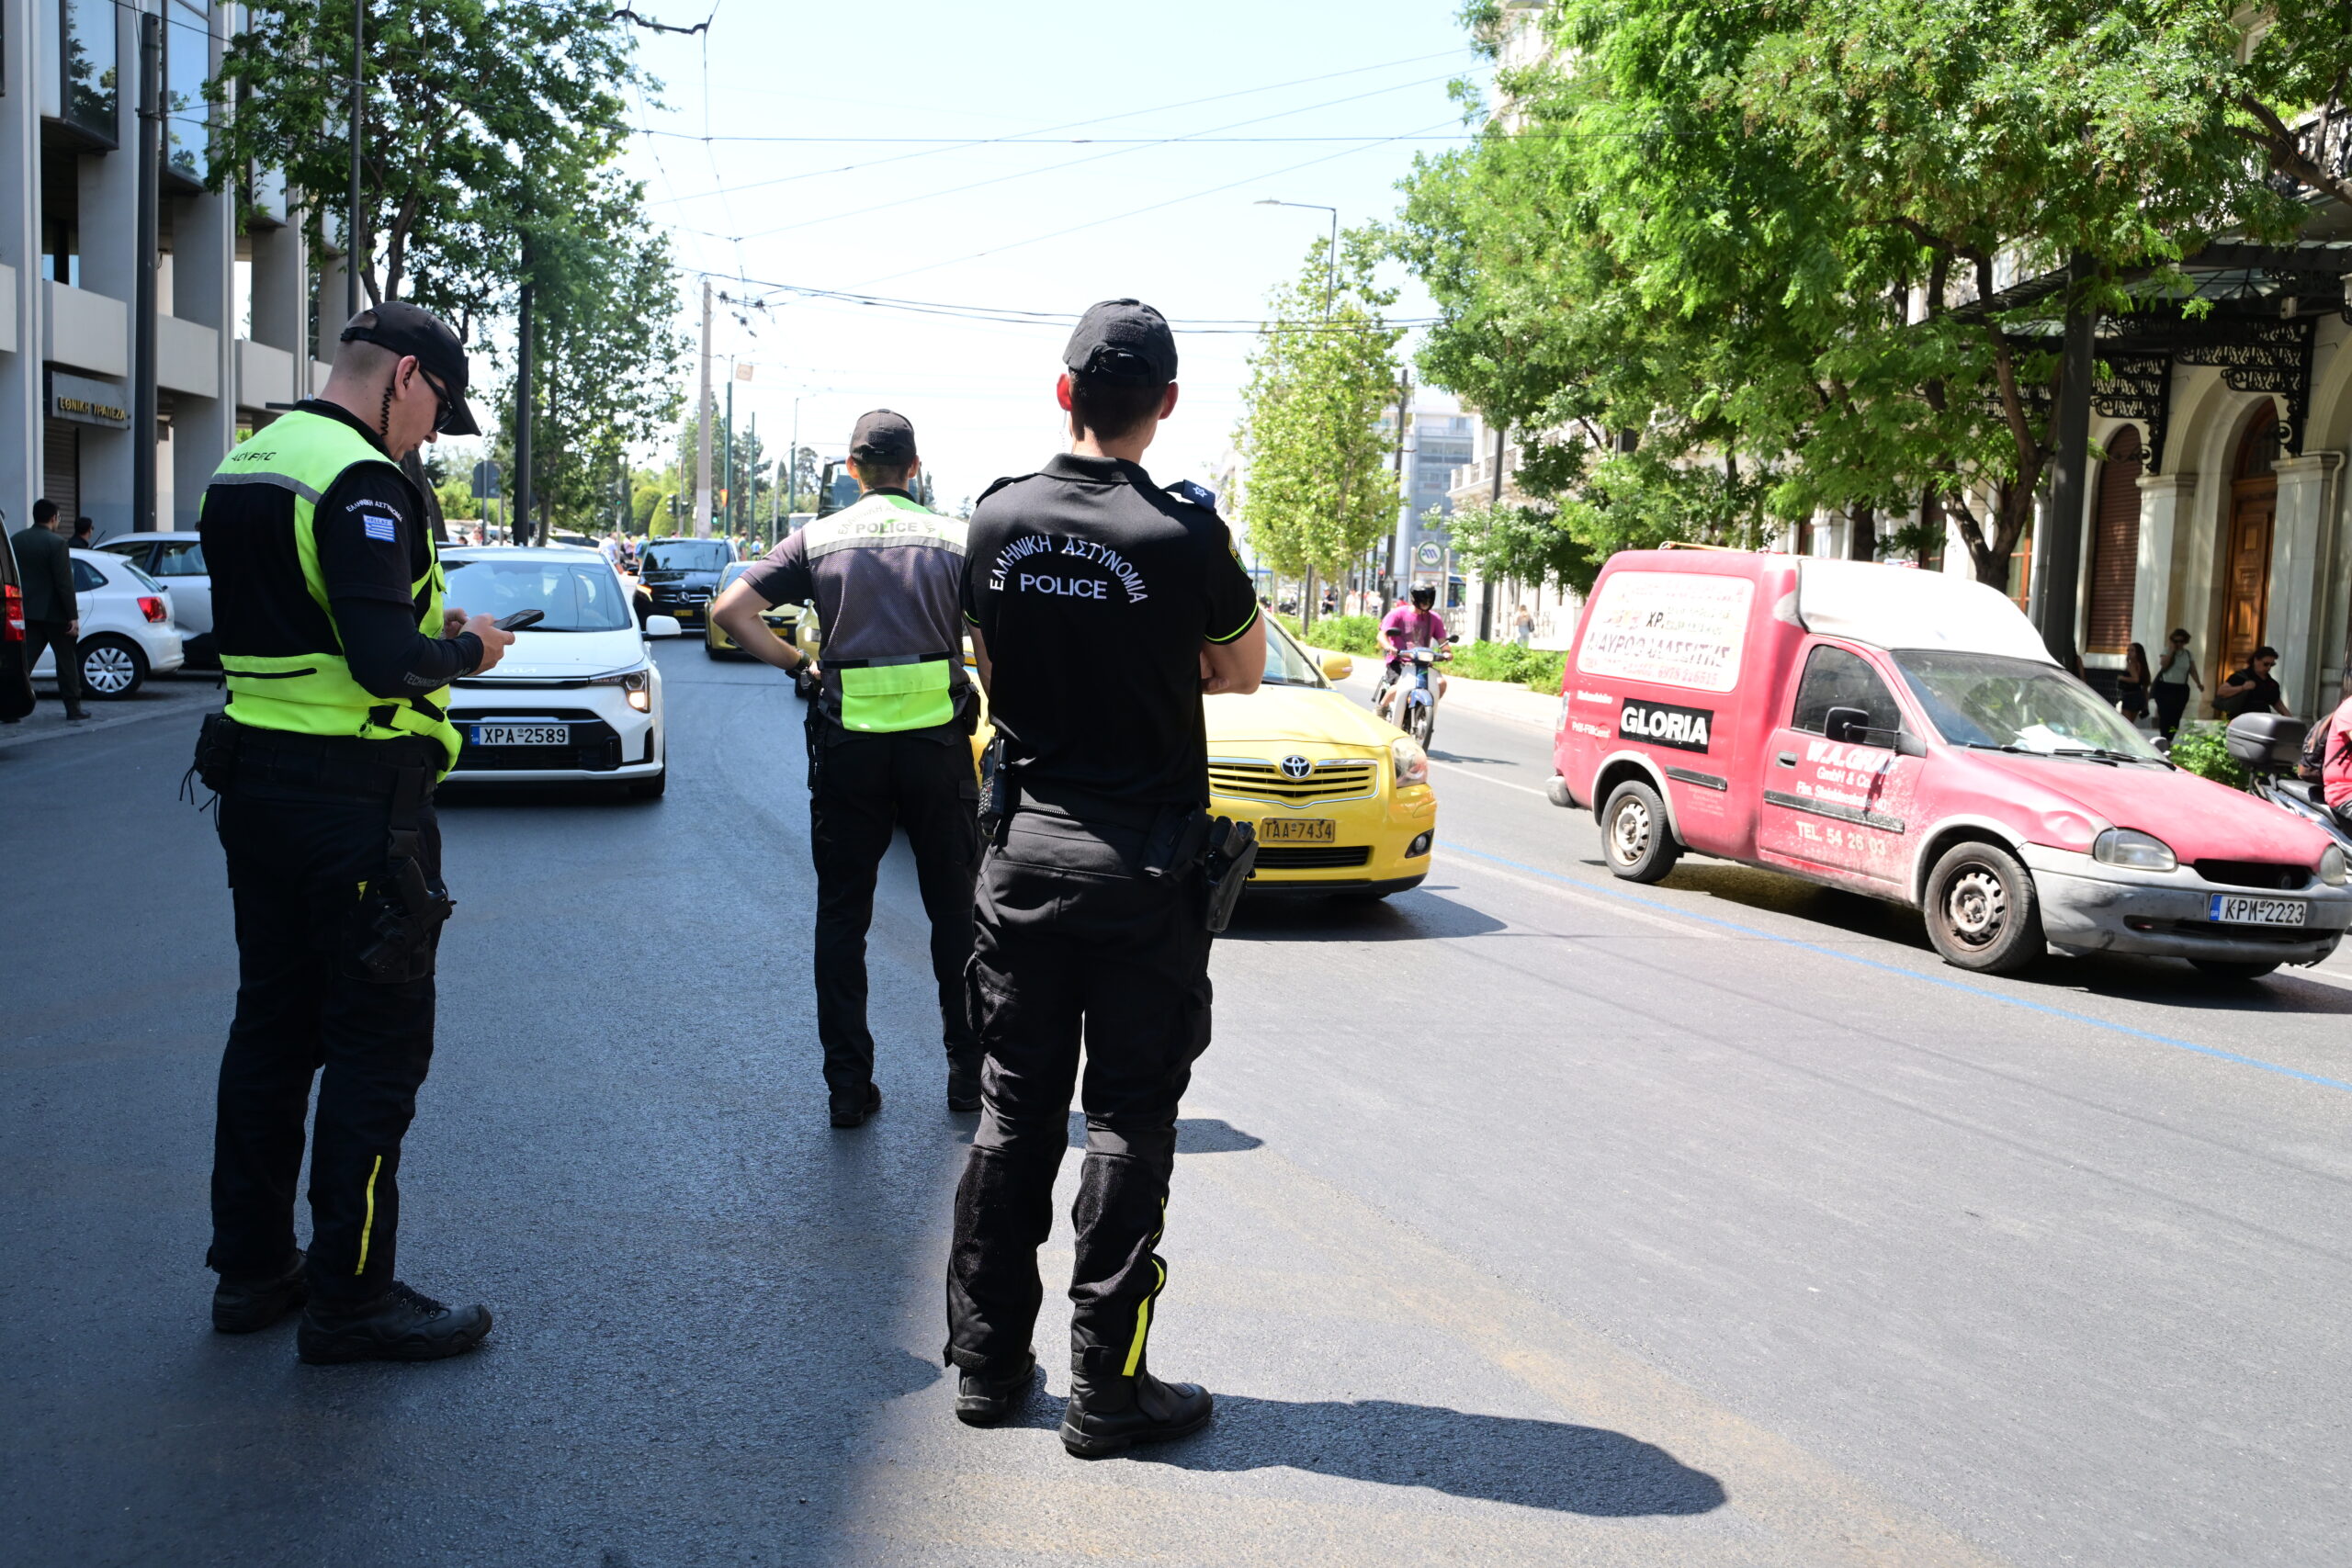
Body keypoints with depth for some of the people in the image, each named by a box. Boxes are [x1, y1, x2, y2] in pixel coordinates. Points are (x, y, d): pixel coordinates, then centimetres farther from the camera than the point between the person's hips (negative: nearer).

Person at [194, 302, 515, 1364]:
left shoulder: (239, 471, 13)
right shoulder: (361, 482, -17)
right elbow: (386, 664, -26)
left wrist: (423, 628, 12)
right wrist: (466, 648, -7)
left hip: (254, 785, 9)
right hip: (357, 796, -9)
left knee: (271, 1025, 16)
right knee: (378, 1042, 0)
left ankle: (252, 1266, 26)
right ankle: (350, 1297, 7)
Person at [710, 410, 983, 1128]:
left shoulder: (819, 539, 4)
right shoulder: (954, 538, 3)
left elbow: (730, 612, -5)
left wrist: (797, 662, 5)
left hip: (848, 746, 0)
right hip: (938, 740, 0)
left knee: (841, 918, 9)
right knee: (956, 911, 12)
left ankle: (849, 1085, 7)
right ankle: (969, 1072, 17)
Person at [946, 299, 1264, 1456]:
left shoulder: (999, 520, -1)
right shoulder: (1183, 534, -14)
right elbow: (1242, 672, 4)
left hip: (1023, 849, 4)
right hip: (1144, 863, -4)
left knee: (1013, 1109, 13)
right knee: (1126, 1123, 4)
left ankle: (987, 1361, 22)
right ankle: (1107, 1386, 11)